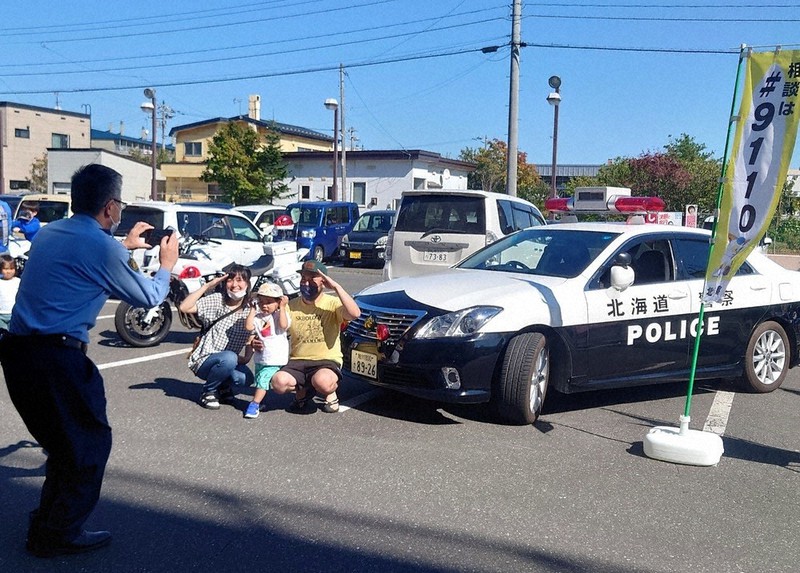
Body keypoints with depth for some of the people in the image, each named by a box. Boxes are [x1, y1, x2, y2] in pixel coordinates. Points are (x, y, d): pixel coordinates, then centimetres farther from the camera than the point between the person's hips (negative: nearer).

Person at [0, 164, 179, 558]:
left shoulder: (50, 232, 12)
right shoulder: (101, 246, -13)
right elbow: (148, 297, -1)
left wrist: (125, 247, 37)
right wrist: (166, 265, 17)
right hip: (57, 357, -9)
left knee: (64, 443, 23)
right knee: (91, 443, 8)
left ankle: (46, 527, 33)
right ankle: (60, 535, 16)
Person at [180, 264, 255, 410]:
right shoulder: (216, 300, -7)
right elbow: (185, 307, -19)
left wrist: (247, 357, -10)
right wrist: (208, 286, -18)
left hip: (232, 360, 4)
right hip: (204, 360, -3)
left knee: (247, 378, -28)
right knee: (229, 358, -36)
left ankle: (223, 387, 8)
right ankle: (208, 391, -7)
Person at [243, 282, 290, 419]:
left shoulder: (280, 315, -6)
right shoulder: (258, 317, 5)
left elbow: (284, 325, -25)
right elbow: (248, 326, -11)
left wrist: (282, 307, -20)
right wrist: (252, 309, -4)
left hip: (275, 358, -6)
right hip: (260, 357, 6)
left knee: (263, 380, -14)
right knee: (259, 381, 17)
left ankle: (254, 404, -9)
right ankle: (259, 401, 32)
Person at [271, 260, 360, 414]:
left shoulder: (332, 303, -2)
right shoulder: (291, 306, 8)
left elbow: (355, 314, -23)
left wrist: (336, 287, -22)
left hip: (327, 361, -3)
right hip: (297, 361, 3)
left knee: (322, 382, -38)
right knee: (279, 382, -28)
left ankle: (331, 395, 3)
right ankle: (302, 390, 9)